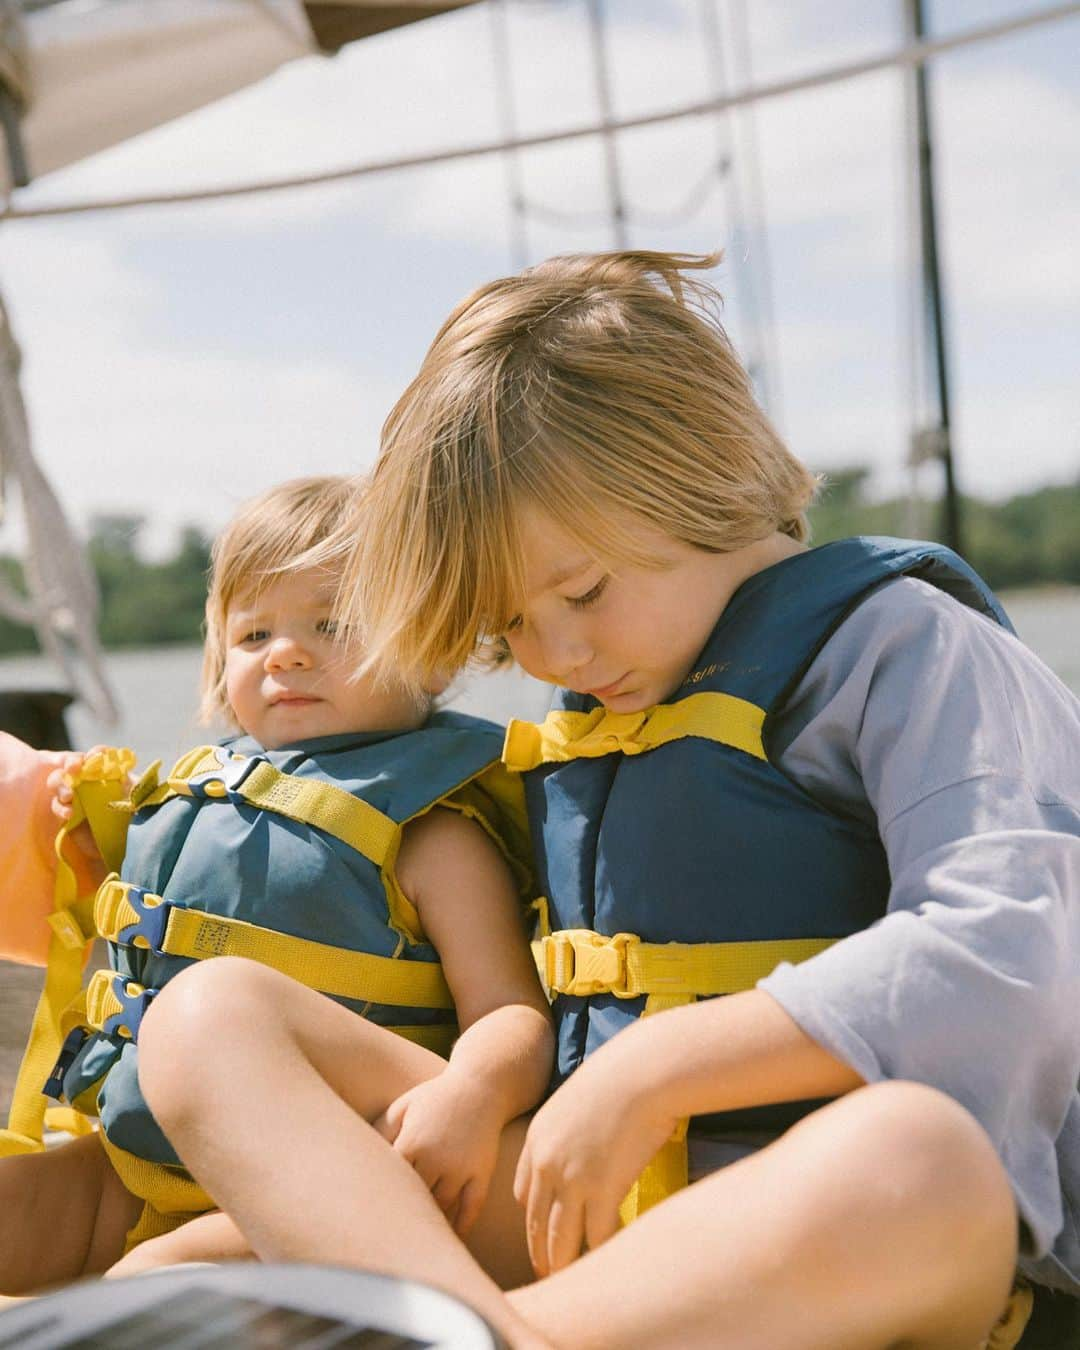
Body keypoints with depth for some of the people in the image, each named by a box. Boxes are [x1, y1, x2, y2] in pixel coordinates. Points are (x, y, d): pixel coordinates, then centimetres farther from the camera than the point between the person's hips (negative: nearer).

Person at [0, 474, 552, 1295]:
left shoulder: (433, 834, -9)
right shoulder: (197, 793, 12)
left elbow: (515, 1013, -19)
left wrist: (471, 1093, -40)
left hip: (301, 1189, -7)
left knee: (179, 1262, -34)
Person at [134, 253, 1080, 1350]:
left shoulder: (897, 642, -3)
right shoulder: (588, 718, 19)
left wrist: (647, 1070, -19)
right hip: (594, 1196, 6)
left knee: (910, 1155, -43)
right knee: (211, 1013, -8)